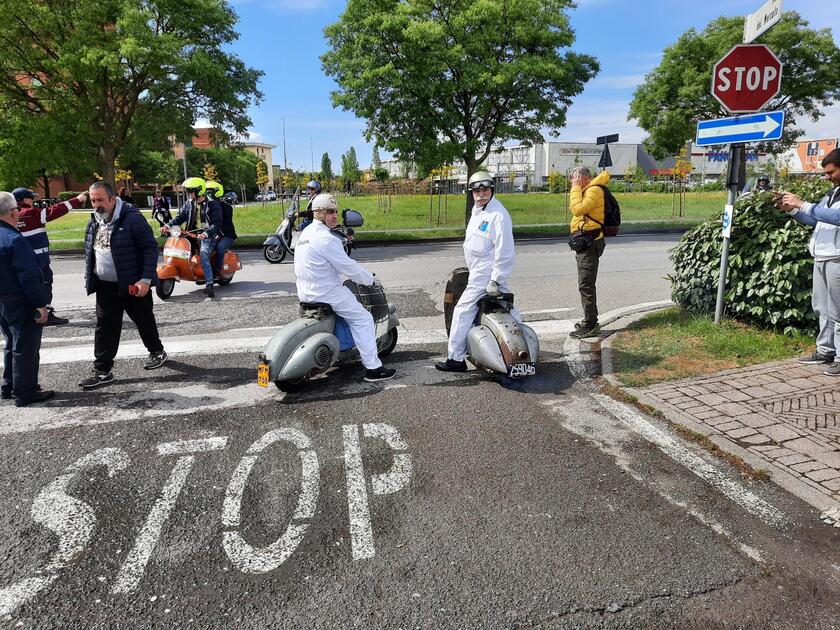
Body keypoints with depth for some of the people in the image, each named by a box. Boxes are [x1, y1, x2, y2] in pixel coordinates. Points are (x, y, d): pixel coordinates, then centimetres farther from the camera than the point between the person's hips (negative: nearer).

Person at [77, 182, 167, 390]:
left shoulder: (132, 218, -16)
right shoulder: (94, 221, 8)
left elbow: (150, 248, -17)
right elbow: (90, 252, 19)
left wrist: (146, 279, -22)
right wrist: (90, 279, 15)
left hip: (133, 285, -6)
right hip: (105, 286, 6)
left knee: (144, 321, 11)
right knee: (105, 327, 5)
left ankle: (157, 351, 35)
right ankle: (102, 370, 10)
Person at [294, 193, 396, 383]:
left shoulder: (307, 233, 12)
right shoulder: (325, 238, -20)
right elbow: (348, 266, -18)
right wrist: (371, 279, -6)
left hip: (306, 292, 10)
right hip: (326, 292, -10)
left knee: (351, 297, 32)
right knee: (363, 319, -3)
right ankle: (373, 368, -5)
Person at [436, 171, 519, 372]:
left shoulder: (498, 215, -18)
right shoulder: (477, 210, 13)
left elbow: (504, 250, -21)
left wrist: (495, 281, -21)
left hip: (485, 273, -10)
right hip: (479, 269, 10)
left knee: (463, 310, -9)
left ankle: (456, 358, -4)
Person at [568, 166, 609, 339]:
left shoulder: (594, 190, -13)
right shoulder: (589, 190, 18)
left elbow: (578, 209, -24)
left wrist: (576, 188, -16)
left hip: (589, 242, -11)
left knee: (586, 285, -10)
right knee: (586, 284, 18)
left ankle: (590, 326, -7)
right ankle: (590, 320, 28)